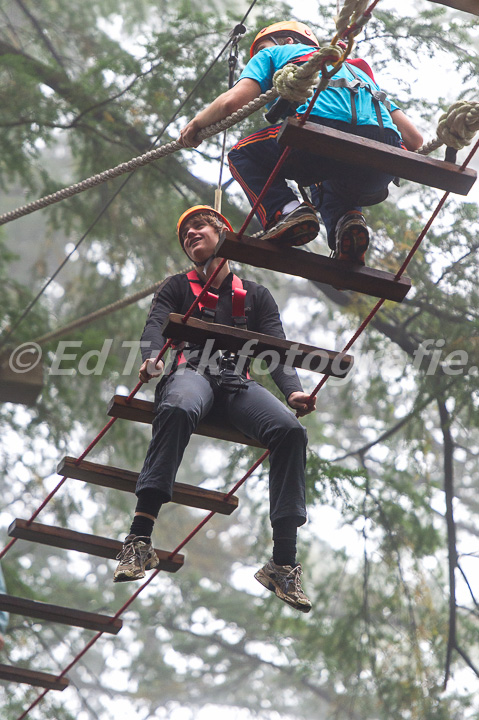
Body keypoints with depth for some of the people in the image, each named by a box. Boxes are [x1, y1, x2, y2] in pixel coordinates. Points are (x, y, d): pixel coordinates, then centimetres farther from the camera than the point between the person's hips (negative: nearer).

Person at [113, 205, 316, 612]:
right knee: (178, 410, -41)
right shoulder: (178, 287, 25)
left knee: (291, 430, -29)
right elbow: (155, 327, 6)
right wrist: (152, 361, -19)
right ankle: (140, 540, -50)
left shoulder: (256, 295, 28)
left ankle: (283, 564, -32)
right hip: (191, 372, -2)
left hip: (238, 382, 2)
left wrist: (293, 391, -8)